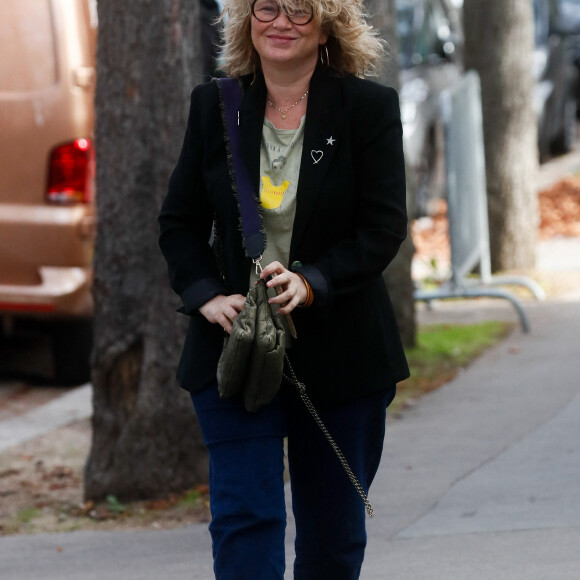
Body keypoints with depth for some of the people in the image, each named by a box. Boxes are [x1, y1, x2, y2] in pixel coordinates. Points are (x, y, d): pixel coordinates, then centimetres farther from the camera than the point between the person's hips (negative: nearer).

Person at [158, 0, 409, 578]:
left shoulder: (369, 107, -3)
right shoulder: (215, 107, 4)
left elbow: (383, 227, -8)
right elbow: (179, 222, 7)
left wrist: (309, 282, -23)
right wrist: (206, 296, -11)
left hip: (340, 355, 0)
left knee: (334, 531, 11)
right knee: (244, 516, -11)